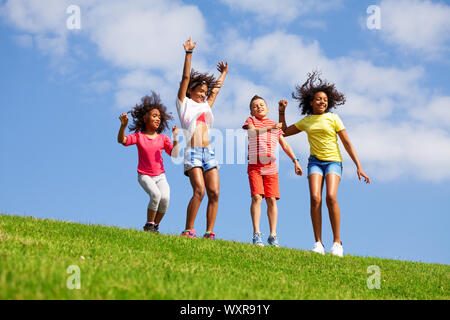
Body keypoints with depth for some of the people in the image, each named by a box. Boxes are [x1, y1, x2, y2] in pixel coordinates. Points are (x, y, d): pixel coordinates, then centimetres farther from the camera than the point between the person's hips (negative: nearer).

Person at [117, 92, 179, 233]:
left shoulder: (163, 138, 4)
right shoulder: (139, 136, -2)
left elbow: (174, 154, -3)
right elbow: (121, 140, -17)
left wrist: (175, 138, -16)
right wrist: (123, 125, -34)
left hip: (160, 176, 3)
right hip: (145, 175, -3)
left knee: (165, 198, -23)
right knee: (155, 195, -29)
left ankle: (155, 226, -2)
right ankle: (149, 225, -11)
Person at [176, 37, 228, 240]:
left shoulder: (205, 106, 26)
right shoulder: (184, 103, 11)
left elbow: (216, 89, 41)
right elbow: (186, 78, 5)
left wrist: (223, 73, 52)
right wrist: (189, 54, 1)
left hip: (208, 153, 6)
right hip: (192, 152, -6)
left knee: (214, 193, -6)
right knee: (199, 191, -21)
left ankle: (209, 233, -5)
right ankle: (188, 230, -14)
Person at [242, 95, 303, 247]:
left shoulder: (275, 126, 20)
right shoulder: (250, 120, 10)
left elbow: (285, 145, 21)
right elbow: (252, 130, -13)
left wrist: (295, 161, 13)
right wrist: (270, 127, -25)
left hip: (270, 166, 3)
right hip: (254, 165, -3)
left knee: (272, 199, -3)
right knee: (256, 197, -14)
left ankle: (273, 236, 0)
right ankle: (256, 235, -13)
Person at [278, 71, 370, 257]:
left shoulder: (333, 119, 4)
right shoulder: (306, 121, 13)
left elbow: (347, 143, 3)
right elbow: (284, 132, 26)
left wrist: (359, 167, -3)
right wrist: (282, 112, 14)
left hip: (333, 161, -2)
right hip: (315, 161, 2)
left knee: (331, 197, -24)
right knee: (315, 198, -20)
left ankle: (337, 242, -18)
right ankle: (318, 243, -18)